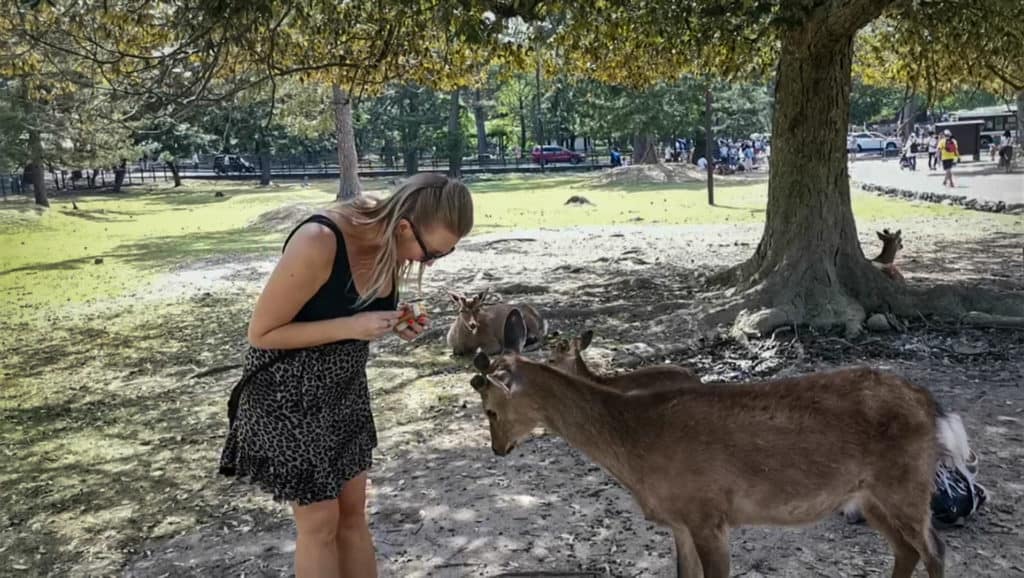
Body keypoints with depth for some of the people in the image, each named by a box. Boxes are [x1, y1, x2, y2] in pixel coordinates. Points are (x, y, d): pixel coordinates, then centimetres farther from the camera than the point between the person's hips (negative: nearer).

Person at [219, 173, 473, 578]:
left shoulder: (391, 243, -9)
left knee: (353, 512, 14)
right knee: (320, 521, 4)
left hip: (345, 387, 7)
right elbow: (261, 333, -22)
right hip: (290, 393, -6)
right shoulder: (318, 244, -31)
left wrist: (395, 323, -12)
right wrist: (351, 326, -29)